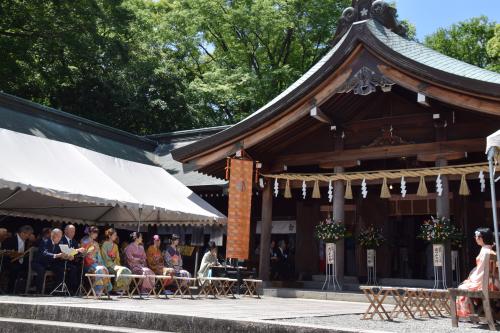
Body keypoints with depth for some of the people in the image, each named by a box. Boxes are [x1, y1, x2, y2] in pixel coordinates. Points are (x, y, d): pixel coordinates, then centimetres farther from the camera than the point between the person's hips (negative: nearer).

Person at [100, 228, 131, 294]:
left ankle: (123, 287, -18)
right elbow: (105, 257, -9)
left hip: (115, 264, 7)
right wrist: (113, 265, -18)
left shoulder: (115, 245, 20)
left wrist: (117, 264, 0)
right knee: (121, 270, -32)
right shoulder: (105, 244, -2)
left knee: (127, 271, -20)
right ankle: (118, 288, -24)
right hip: (108, 265, -7)